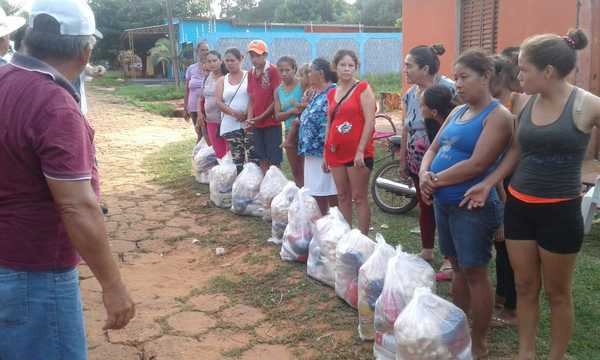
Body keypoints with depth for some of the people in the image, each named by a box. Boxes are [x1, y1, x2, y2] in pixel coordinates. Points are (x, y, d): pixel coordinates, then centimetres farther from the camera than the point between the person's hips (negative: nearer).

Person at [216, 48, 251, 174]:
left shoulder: (249, 76, 5)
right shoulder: (222, 81, 13)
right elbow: (219, 102, 3)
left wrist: (248, 113, -17)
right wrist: (234, 113, -13)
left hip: (249, 123, -3)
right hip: (231, 125, 3)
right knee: (236, 159, 3)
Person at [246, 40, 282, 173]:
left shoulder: (273, 70, -8)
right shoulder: (251, 73, 10)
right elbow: (251, 99, 13)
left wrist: (261, 117, -11)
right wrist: (250, 118, -1)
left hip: (272, 123, -6)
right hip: (256, 124, 6)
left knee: (274, 161, -1)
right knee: (262, 160, 11)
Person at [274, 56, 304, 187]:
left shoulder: (302, 85, -8)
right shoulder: (278, 91, 7)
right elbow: (278, 116, 2)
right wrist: (292, 111, -16)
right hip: (290, 132, 6)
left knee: (304, 169, -5)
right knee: (295, 171, 13)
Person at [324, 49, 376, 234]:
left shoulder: (363, 89, -4)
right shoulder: (331, 94, 12)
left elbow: (370, 122, -11)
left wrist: (360, 150, -17)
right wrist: (325, 152, 13)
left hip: (358, 153, -6)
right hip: (336, 152, 6)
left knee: (359, 198, -1)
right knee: (342, 197, 11)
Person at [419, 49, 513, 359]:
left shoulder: (497, 115, -12)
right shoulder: (457, 112, 12)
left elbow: (477, 164, -21)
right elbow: (433, 148, 13)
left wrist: (436, 180, -14)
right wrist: (424, 174, -7)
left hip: (473, 206, -8)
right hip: (444, 203, 8)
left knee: (475, 273, 3)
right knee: (458, 268, 18)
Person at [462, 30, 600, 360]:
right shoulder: (526, 104, 2)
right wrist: (488, 184, 8)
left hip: (560, 211, -5)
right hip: (518, 206, 5)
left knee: (557, 292, 11)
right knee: (525, 287, 15)